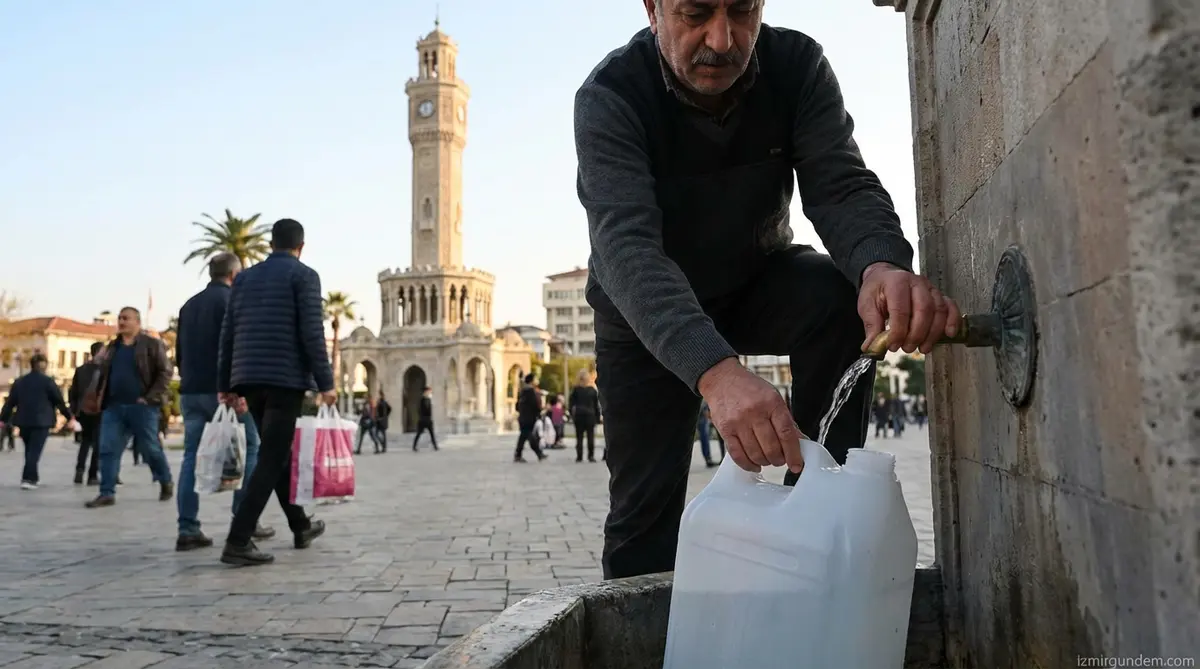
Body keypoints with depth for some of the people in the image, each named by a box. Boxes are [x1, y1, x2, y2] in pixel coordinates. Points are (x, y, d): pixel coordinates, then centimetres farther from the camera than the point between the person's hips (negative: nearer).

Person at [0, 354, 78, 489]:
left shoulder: (19, 382, 10)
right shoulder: (48, 382, -5)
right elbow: (60, 401, -3)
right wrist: (70, 417, 3)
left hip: (24, 422, 5)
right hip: (41, 422, -5)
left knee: (29, 451, 17)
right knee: (34, 451, -5)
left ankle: (32, 478, 22)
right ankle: (28, 479, -14)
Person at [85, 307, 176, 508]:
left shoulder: (152, 344, -3)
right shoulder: (112, 348, 15)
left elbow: (165, 372, -8)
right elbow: (102, 375, 22)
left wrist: (150, 398, -14)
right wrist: (99, 397, 8)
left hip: (142, 407, -5)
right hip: (113, 407, 5)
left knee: (150, 449, 2)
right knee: (107, 450, -2)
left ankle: (166, 482, 23)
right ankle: (107, 493, 2)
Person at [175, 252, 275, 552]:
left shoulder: (189, 304, 17)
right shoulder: (231, 300, -6)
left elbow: (179, 351, 21)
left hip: (190, 390, 7)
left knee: (191, 456, 5)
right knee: (249, 449, 4)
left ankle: (187, 529, -1)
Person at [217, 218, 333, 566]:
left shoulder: (244, 277, 16)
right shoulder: (304, 275, -1)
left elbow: (228, 334, 13)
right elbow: (312, 333, -11)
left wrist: (225, 385, 17)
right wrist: (326, 383, -10)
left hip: (249, 379, 7)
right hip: (286, 379, -6)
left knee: (278, 452, 18)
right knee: (271, 459, -5)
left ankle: (300, 526, 29)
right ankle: (238, 541, -13)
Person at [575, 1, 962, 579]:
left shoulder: (798, 66, -17)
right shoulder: (609, 97, -27)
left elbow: (841, 185, -27)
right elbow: (626, 246, -41)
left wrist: (882, 265, -52)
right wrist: (716, 372, -57)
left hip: (757, 283, 2)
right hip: (643, 314, -2)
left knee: (839, 297, -29)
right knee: (643, 506, -5)